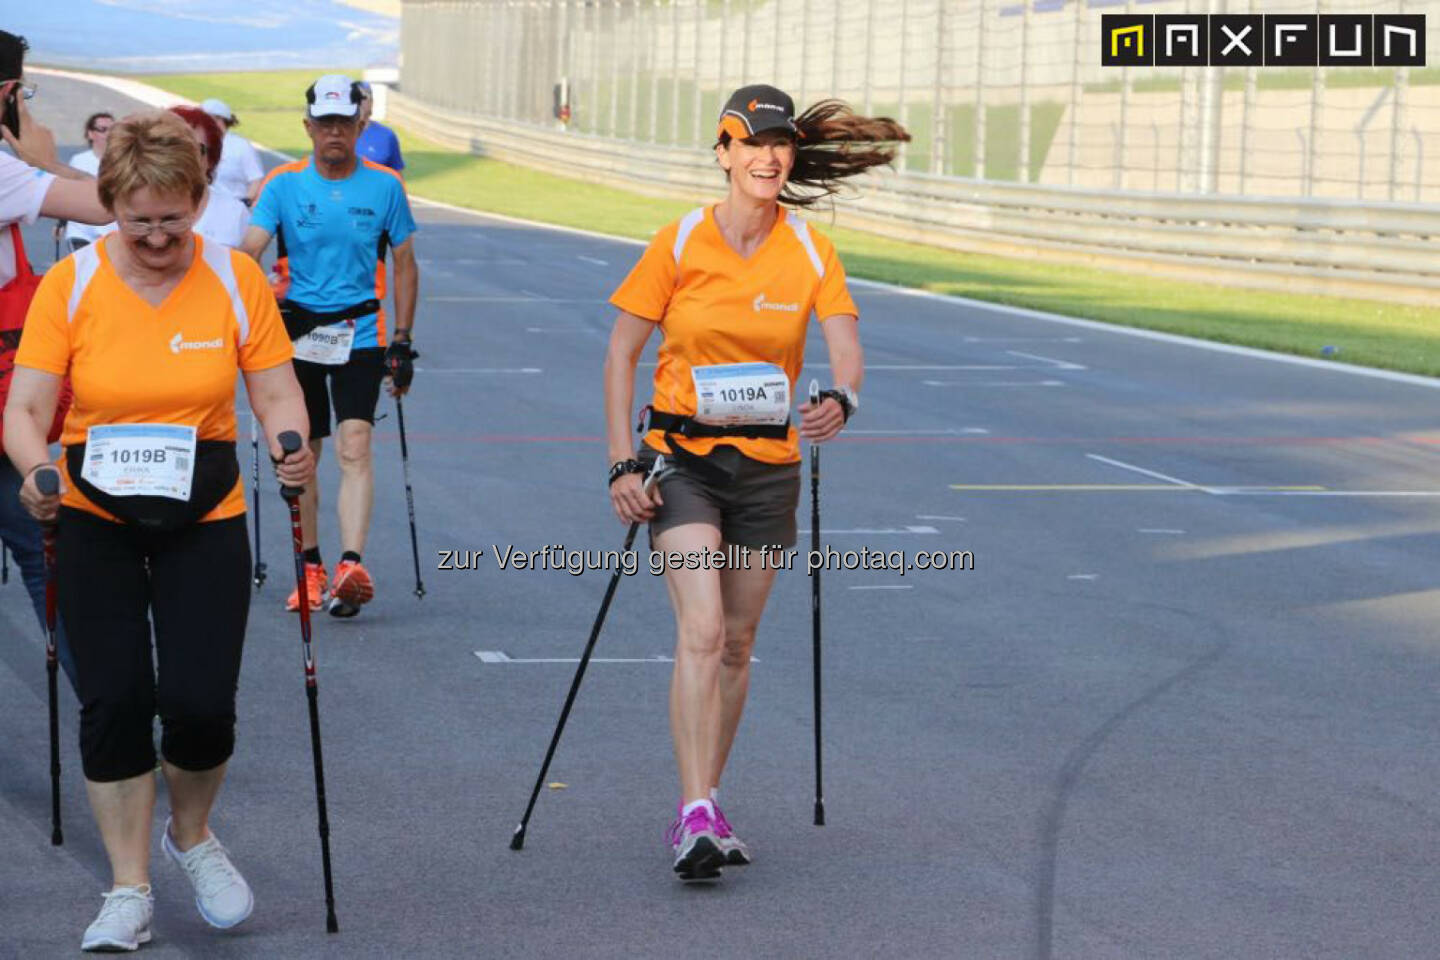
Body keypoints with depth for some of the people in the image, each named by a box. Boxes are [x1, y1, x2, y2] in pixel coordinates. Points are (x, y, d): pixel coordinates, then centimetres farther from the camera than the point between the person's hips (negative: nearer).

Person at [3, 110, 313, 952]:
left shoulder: (237, 281, -5)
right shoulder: (70, 285, -8)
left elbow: (275, 389, -2)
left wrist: (291, 445, -24)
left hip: (205, 519, 0)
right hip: (95, 517, 0)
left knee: (200, 700, -7)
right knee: (115, 697, -3)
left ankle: (192, 835, 25)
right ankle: (130, 892, 11)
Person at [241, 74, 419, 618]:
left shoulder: (385, 186, 2)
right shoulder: (283, 185, 0)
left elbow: (404, 265, 9)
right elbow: (249, 250, -8)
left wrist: (402, 343, 5)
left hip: (361, 333, -1)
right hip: (297, 332, 1)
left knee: (354, 447, -16)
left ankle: (352, 566, -27)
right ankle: (310, 568, 22)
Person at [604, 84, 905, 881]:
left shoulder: (811, 254, -1)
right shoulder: (680, 244, -8)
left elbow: (846, 349, -10)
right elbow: (621, 352, -3)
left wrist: (840, 401, -34)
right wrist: (622, 463, -10)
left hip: (768, 465, 3)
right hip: (682, 460, -3)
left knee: (735, 643, 9)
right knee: (700, 630, -18)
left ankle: (702, 808, 23)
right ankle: (697, 816, -22)